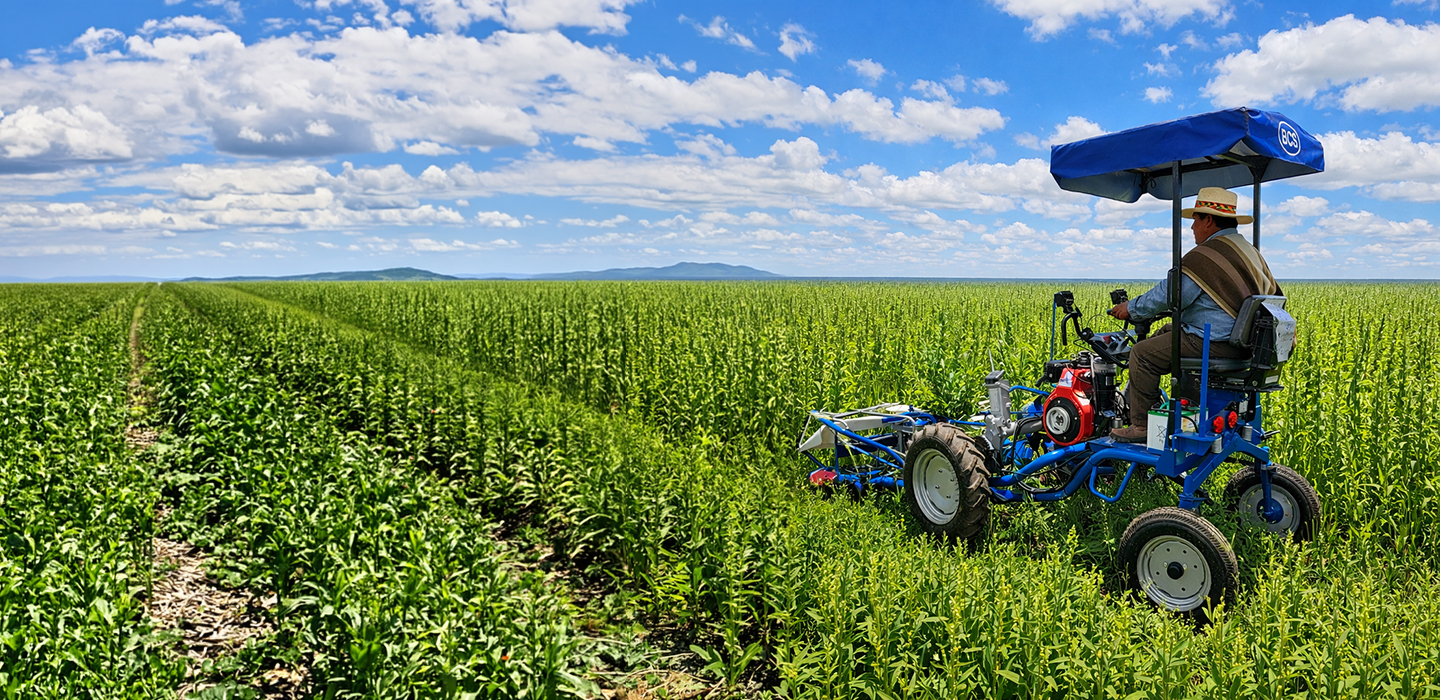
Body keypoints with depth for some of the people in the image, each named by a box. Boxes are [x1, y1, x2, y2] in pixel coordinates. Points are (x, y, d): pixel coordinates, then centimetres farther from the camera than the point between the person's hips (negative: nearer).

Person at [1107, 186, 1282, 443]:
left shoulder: (1205, 257, -17)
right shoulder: (1247, 249, 14)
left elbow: (1168, 296, -16)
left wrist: (1131, 309, 1)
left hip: (1213, 344, -11)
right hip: (1241, 342, 11)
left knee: (1142, 353, -7)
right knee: (1164, 333, 24)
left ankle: (1142, 426, -5)